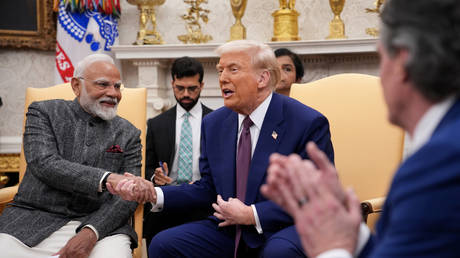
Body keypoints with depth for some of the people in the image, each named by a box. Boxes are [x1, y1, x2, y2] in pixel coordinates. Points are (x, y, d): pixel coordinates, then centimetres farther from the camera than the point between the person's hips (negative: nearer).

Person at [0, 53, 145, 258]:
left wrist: (91, 232, -15)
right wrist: (105, 179, -22)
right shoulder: (43, 112, 7)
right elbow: (43, 164, -9)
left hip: (100, 226, 1)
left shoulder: (128, 134, 10)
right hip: (35, 220, 0)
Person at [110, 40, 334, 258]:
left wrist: (252, 215, -17)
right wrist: (154, 194, -5)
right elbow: (208, 189, 11)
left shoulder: (309, 124, -11)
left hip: (285, 228, -4)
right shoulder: (213, 124, 8)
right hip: (229, 230, 5)